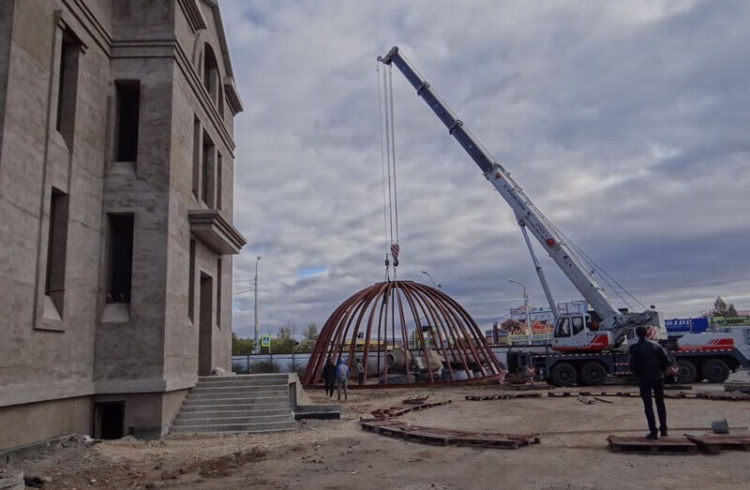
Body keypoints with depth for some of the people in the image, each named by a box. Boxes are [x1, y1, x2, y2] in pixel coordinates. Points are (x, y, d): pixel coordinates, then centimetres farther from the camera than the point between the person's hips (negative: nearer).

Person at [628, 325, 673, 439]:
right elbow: (668, 361, -3)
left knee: (648, 406, 3)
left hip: (644, 379, -3)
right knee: (660, 404, 17)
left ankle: (653, 431, -1)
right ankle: (663, 429, 23)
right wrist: (660, 371, 10)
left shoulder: (633, 348, -8)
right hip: (658, 378, 3)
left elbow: (632, 365, -14)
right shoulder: (656, 346, 0)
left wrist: (638, 374, 3)